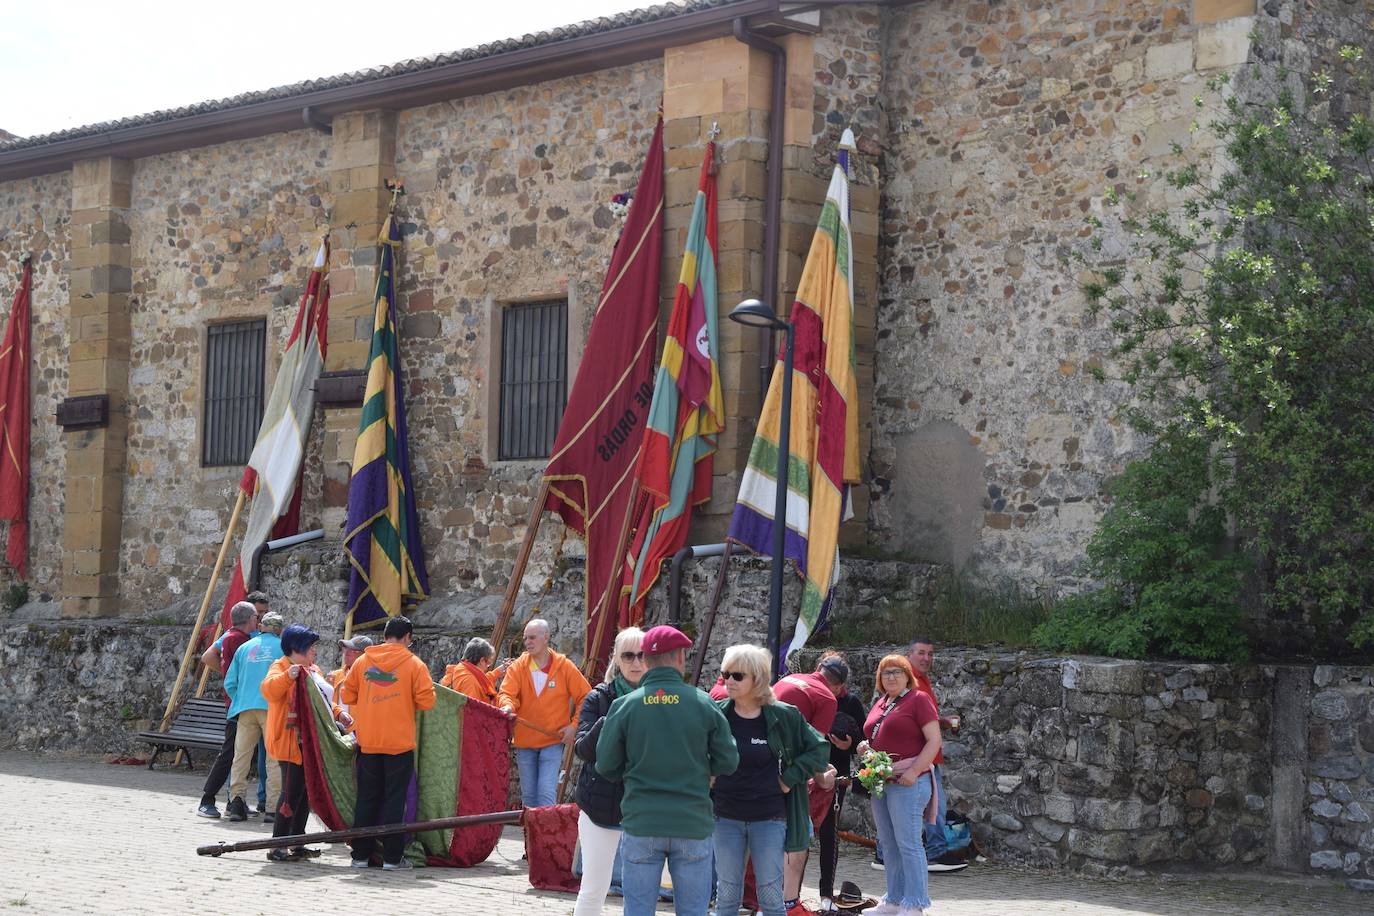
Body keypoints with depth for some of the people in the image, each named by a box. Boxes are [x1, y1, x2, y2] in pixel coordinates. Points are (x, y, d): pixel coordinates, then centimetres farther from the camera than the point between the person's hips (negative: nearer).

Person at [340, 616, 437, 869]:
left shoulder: (362, 662, 3)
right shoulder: (414, 664, -5)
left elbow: (347, 696, 6)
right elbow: (427, 701, -9)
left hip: (368, 743, 3)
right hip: (400, 743, -3)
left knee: (367, 798, 11)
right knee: (395, 798, 3)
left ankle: (361, 854, 13)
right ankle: (392, 856, 2)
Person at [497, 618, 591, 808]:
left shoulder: (564, 667, -2)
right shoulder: (518, 667, 1)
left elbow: (586, 697, 2)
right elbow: (505, 693, -11)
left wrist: (575, 725, -8)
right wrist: (508, 706, -34)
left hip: (553, 741, -3)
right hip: (524, 742, 3)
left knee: (547, 792, -15)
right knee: (528, 795, 11)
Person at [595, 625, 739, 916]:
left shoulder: (624, 706, -4)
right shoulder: (704, 704, -4)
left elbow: (606, 766, -1)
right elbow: (728, 762, -1)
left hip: (641, 825, 0)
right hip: (693, 826, 0)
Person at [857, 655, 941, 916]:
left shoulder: (918, 700, -4)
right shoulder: (879, 705, 18)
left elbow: (934, 740, -10)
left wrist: (913, 772, -19)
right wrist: (865, 747, 6)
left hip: (907, 781, -8)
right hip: (879, 783, 8)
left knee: (908, 843, -8)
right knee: (889, 844, 12)